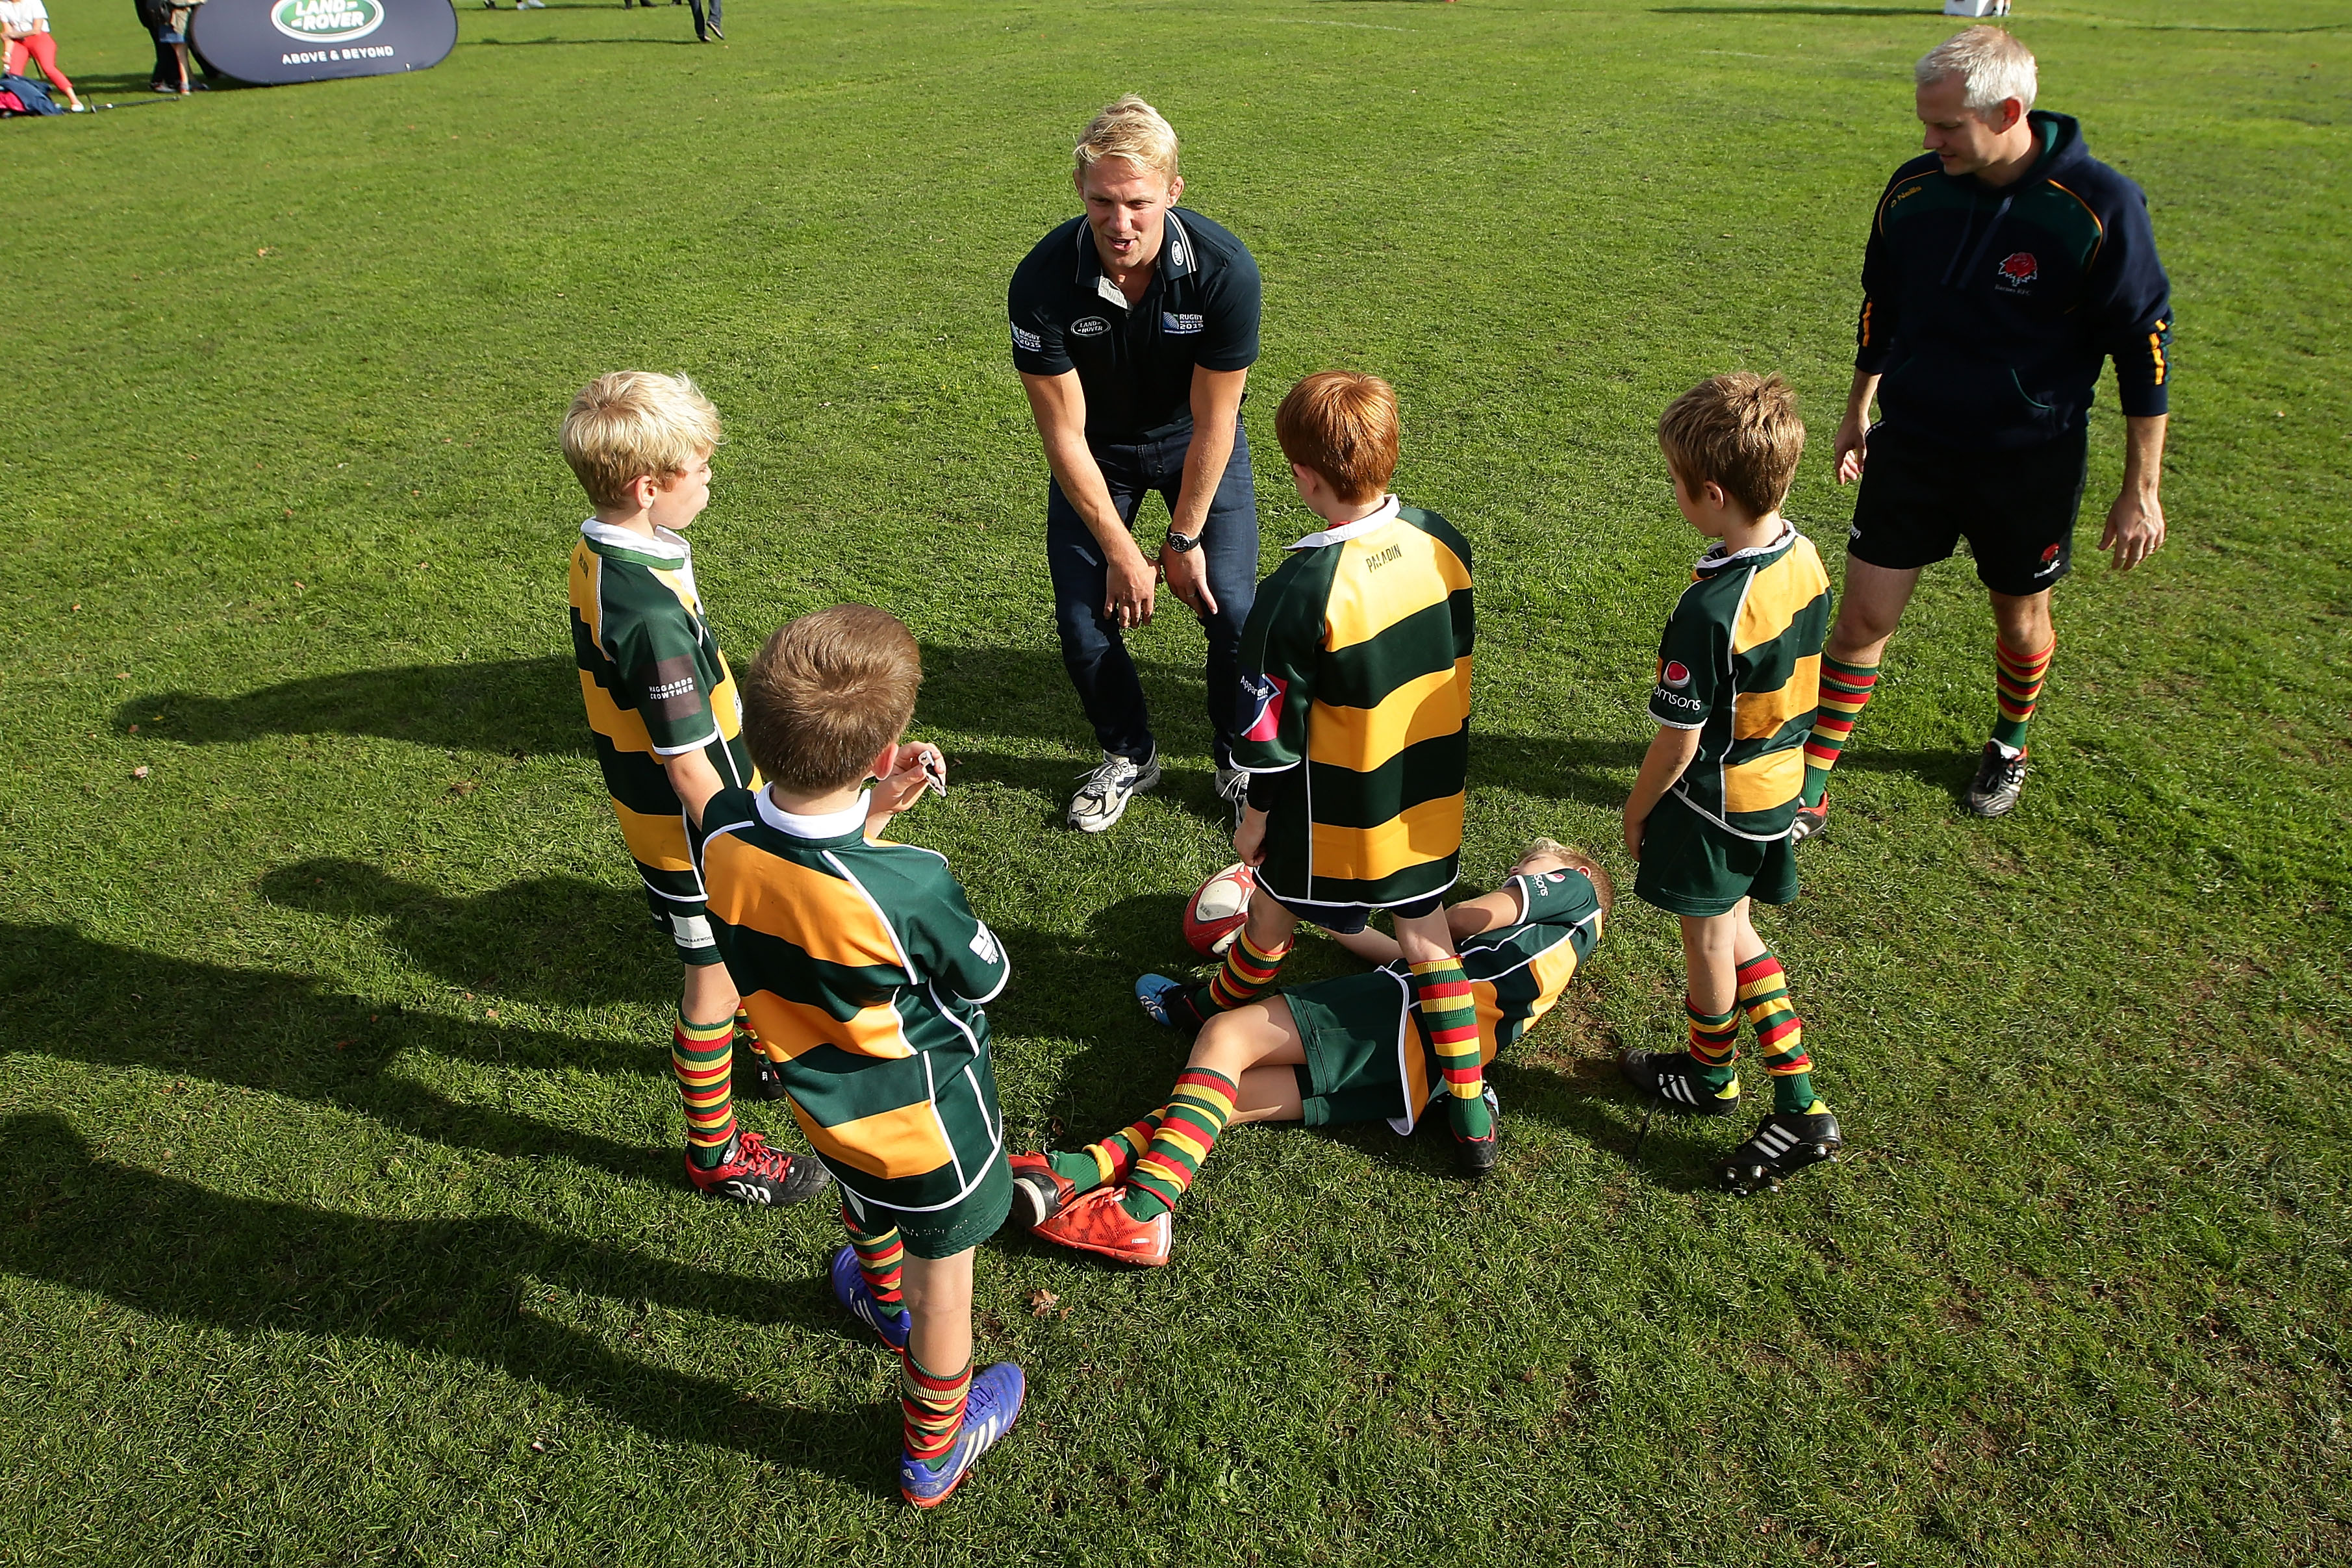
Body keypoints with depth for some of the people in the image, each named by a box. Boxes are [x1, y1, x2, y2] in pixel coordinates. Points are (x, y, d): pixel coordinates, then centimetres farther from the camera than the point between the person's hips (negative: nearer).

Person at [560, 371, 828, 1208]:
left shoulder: (598, 556, -3)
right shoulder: (654, 613, -34)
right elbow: (688, 767, -28)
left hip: (647, 803, 9)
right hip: (689, 826, -9)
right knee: (716, 978, 10)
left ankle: (767, 1051, 53)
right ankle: (716, 1153, 30)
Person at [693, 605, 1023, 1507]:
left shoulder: (722, 831, -24)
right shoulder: (911, 889, -40)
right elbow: (985, 980, -18)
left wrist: (870, 813, -10)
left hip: (821, 1095, 5)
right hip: (925, 1120, -5)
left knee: (866, 1202, 38)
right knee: (942, 1269, 22)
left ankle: (883, 1297, 71)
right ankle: (934, 1449, 47)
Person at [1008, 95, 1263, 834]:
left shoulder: (1224, 269, -30)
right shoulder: (1042, 282, -30)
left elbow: (1213, 422, -20)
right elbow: (1065, 434, -22)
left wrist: (1184, 538, -15)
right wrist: (1122, 552, -18)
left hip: (1196, 443, 0)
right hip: (1098, 450, 1)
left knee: (1232, 608, -10)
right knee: (1083, 616, -6)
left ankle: (1242, 762, 16)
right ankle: (1128, 756, 22)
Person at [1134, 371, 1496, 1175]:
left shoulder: (1301, 592, -28)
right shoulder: (1442, 541, -9)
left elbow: (1271, 725, -19)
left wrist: (1255, 815, -3)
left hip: (1338, 807, -5)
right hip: (1431, 789, 5)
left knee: (1274, 910, 21)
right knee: (1423, 923, 19)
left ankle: (1218, 1009, 51)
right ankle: (1469, 1109, 24)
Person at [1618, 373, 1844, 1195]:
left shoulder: (1710, 611, -32)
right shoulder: (1804, 556, -7)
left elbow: (1679, 743, -23)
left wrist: (1636, 811, -6)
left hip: (1713, 802, -8)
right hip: (1780, 787, 8)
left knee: (1709, 939, 16)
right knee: (1733, 928, 22)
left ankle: (1710, 1073, 41)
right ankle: (1798, 1102, 22)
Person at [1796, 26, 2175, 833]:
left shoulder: (2099, 207, -18)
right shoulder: (1913, 190, -7)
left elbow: (2144, 346, -10)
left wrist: (2141, 488, -8)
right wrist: (1858, 410, 19)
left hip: (2030, 462, -2)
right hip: (1911, 446, 2)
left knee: (2020, 618, 16)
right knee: (1864, 616, -1)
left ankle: (2010, 743, 45)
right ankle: (1810, 790, 10)